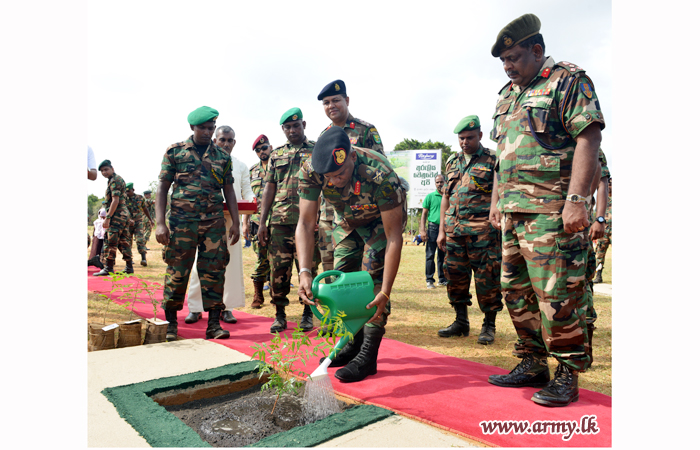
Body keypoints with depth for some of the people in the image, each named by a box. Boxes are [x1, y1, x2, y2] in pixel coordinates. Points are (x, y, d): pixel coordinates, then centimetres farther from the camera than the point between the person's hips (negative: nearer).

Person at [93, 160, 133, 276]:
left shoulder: (114, 180, -11)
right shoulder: (119, 179, 20)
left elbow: (115, 201, -19)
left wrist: (108, 217, -21)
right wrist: (108, 215, 24)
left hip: (118, 214, -10)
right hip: (124, 214, 10)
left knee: (110, 241, -9)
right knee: (123, 241, 11)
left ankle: (108, 268, -8)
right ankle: (129, 266, 15)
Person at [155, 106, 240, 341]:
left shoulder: (222, 156, 13)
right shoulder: (175, 151, 6)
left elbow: (229, 191, 14)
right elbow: (162, 187, 4)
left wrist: (235, 223, 7)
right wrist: (160, 223, -6)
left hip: (214, 222, 2)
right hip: (181, 221, -2)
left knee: (214, 271, 1)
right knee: (177, 272, 2)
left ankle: (214, 323, 9)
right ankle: (170, 323, 16)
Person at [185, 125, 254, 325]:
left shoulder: (241, 167, 16)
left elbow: (246, 191, 9)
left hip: (232, 221, 2)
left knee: (230, 263, 1)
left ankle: (226, 307, 10)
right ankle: (195, 308, 8)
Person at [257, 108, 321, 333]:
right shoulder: (276, 155, 16)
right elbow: (269, 188, 14)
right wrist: (262, 222, 7)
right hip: (280, 220, 3)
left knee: (308, 268, 1)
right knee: (278, 269, 4)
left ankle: (308, 314, 16)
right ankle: (279, 315, 17)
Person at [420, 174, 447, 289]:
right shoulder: (430, 196, 3)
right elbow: (424, 214, 1)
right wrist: (422, 230, -9)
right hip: (433, 227, -3)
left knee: (443, 255, 10)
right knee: (430, 255, -3)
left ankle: (442, 279, 19)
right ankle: (429, 280, 3)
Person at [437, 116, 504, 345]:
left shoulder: (493, 160, 1)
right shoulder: (452, 162, 17)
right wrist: (441, 230, 12)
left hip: (483, 231, -5)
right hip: (454, 229, 5)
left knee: (486, 278, -2)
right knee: (456, 276, 8)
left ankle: (489, 326, 12)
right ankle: (461, 322, 21)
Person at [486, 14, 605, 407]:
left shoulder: (568, 81, -2)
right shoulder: (507, 96, 21)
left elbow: (589, 138, -12)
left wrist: (576, 199, -21)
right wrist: (497, 202, 18)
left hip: (551, 211, -8)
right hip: (514, 211, 8)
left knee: (556, 293, -6)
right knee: (516, 290, 10)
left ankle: (567, 375, 9)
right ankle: (533, 364, 24)